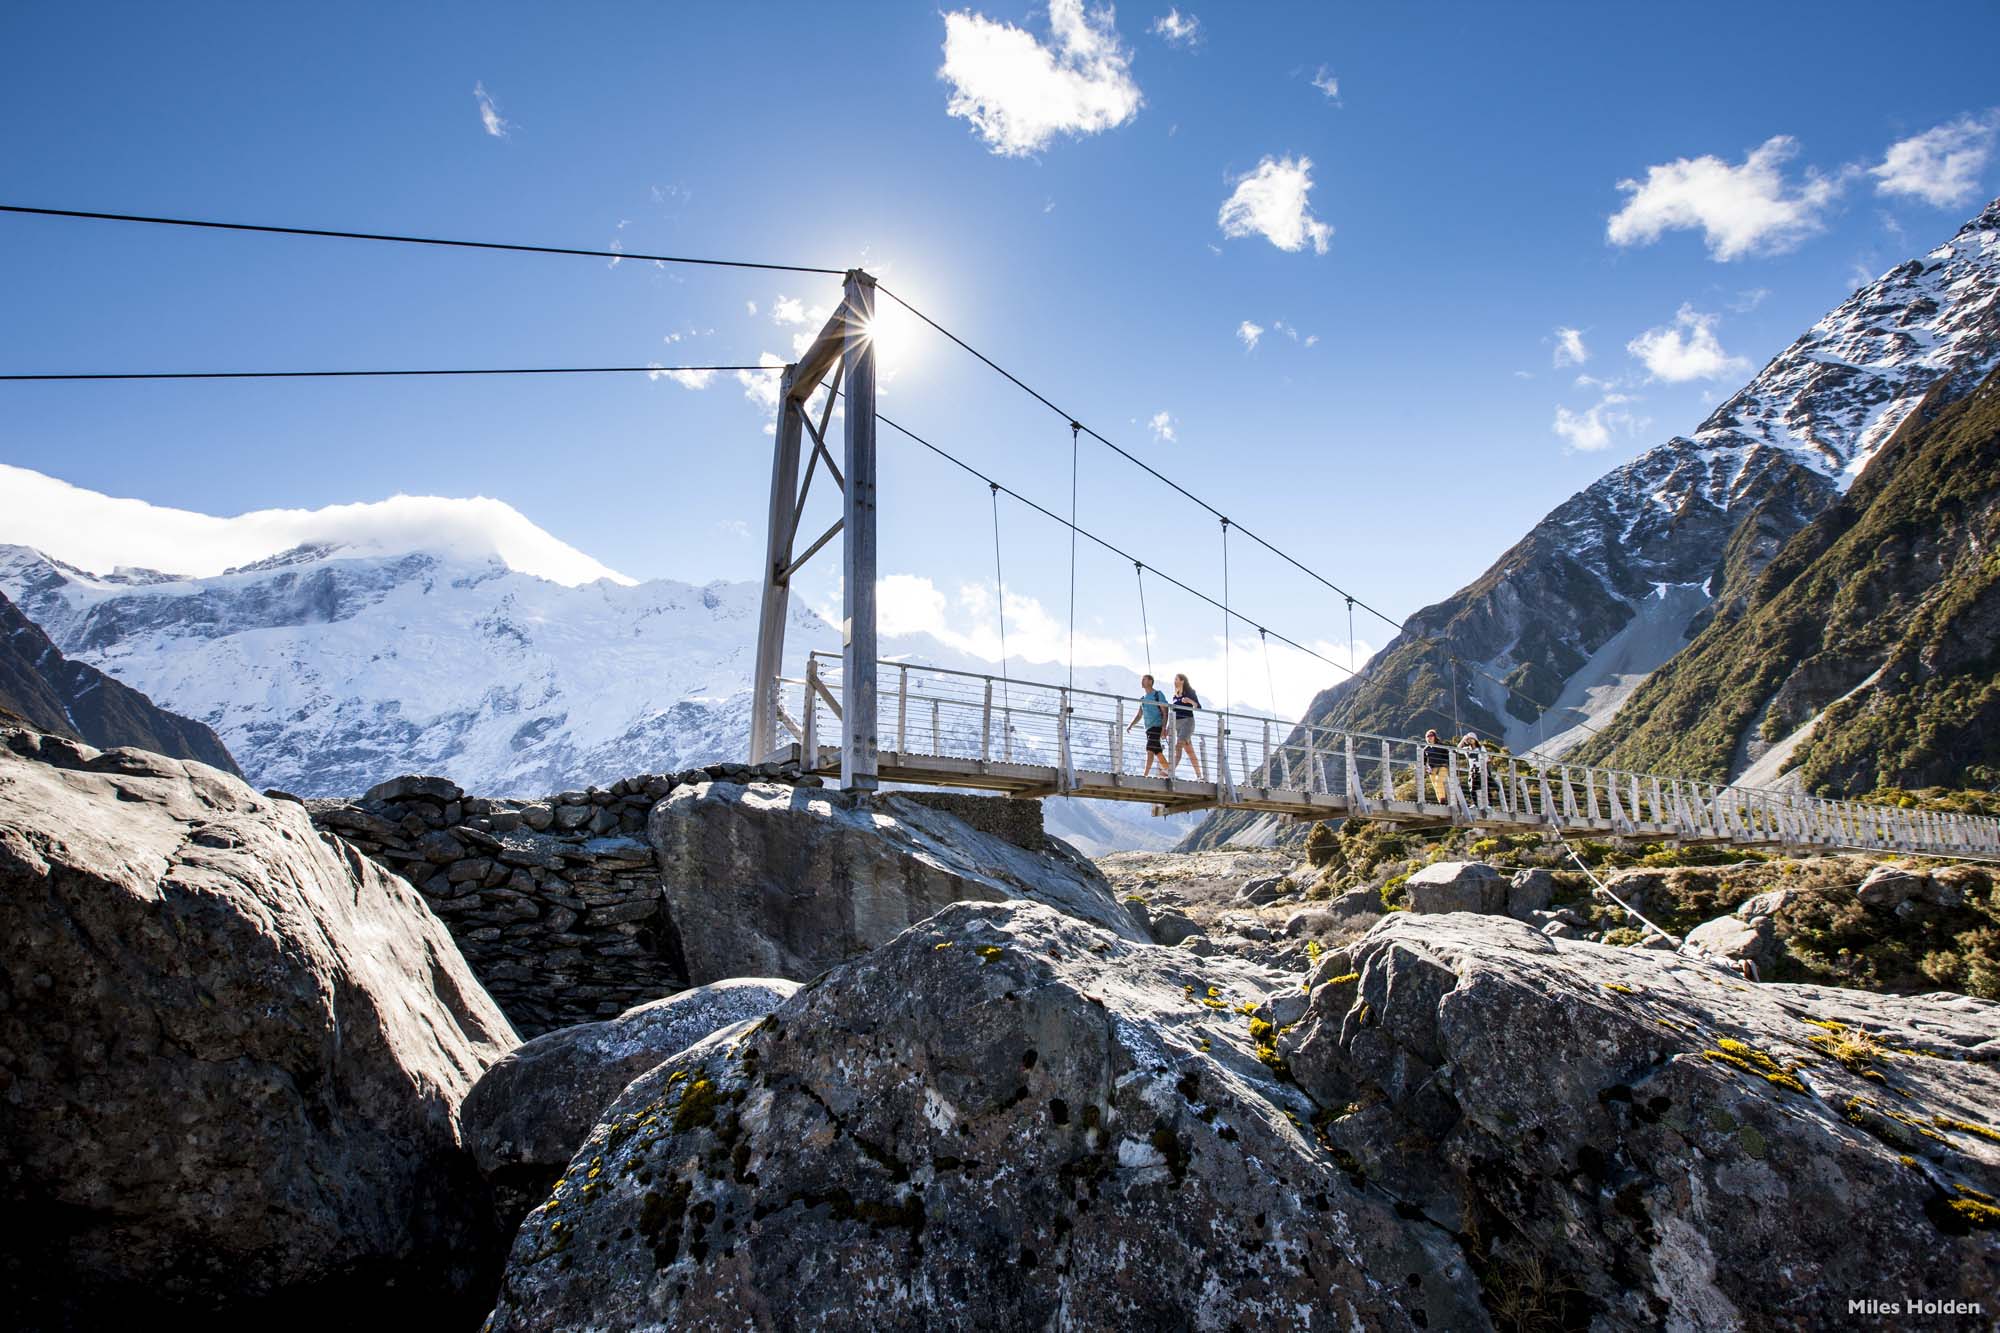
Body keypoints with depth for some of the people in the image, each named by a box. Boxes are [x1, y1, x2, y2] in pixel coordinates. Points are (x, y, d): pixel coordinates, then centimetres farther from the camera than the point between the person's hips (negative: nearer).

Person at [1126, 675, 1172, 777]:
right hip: (1148, 728, 7)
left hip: (1157, 726, -7)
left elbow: (1165, 712, -6)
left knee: (1150, 749, -19)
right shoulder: (1143, 698, 19)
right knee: (1157, 751, 6)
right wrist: (1130, 725, 6)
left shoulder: (1158, 695, -1)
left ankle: (1145, 774, -23)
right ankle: (1168, 771, 14)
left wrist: (1164, 727, -17)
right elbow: (1139, 715, 21)